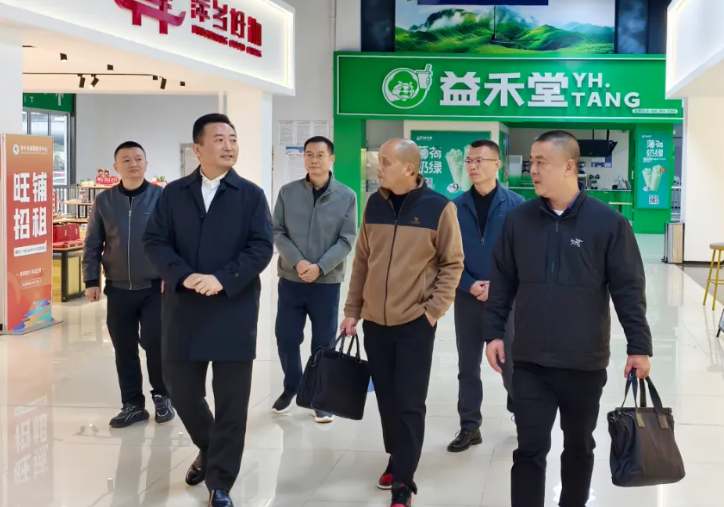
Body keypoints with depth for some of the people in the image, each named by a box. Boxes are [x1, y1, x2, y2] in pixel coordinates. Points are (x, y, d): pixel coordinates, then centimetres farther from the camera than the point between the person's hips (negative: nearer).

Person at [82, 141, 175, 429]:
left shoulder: (161, 197, -3)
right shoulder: (104, 201, 3)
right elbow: (93, 245, 7)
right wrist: (92, 280, 2)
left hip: (155, 287, -2)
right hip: (118, 289, 3)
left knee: (154, 343, -6)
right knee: (124, 349, 7)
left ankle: (161, 396, 16)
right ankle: (133, 404, 18)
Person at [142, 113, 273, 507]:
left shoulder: (251, 195, 2)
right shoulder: (174, 193, 7)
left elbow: (262, 247, -6)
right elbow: (154, 241, 1)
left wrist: (222, 279, -18)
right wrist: (184, 276, -16)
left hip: (234, 312, -2)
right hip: (184, 311, 2)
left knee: (231, 401, 0)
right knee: (182, 391, 10)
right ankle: (208, 449, 39)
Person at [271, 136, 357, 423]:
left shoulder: (346, 196, -3)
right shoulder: (288, 192, 1)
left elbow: (347, 240, -6)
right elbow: (277, 233, -1)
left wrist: (319, 267, -16)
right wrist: (297, 262, -16)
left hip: (327, 282, -1)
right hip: (291, 280, 1)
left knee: (323, 343, 6)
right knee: (286, 338, 7)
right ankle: (291, 387, 29)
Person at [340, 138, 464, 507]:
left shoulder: (439, 208, -8)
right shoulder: (374, 204, 5)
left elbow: (452, 264, -3)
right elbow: (362, 261, 10)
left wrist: (433, 310, -10)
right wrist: (352, 310, 9)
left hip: (415, 323, -4)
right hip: (375, 322, 4)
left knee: (409, 404, -2)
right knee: (386, 398, 13)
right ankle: (396, 460, 31)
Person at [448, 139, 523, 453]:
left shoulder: (515, 204, -5)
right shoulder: (456, 207, 1)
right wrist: (470, 285, -11)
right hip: (467, 298, 2)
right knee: (468, 366, 9)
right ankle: (470, 427, 20)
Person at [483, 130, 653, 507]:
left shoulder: (608, 222, -8)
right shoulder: (518, 220, 0)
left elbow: (629, 289, -6)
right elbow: (503, 282, 6)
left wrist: (639, 346, -8)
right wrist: (493, 332, 2)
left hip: (585, 363, -1)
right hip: (529, 362, 1)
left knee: (579, 446, 16)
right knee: (530, 449, 1)